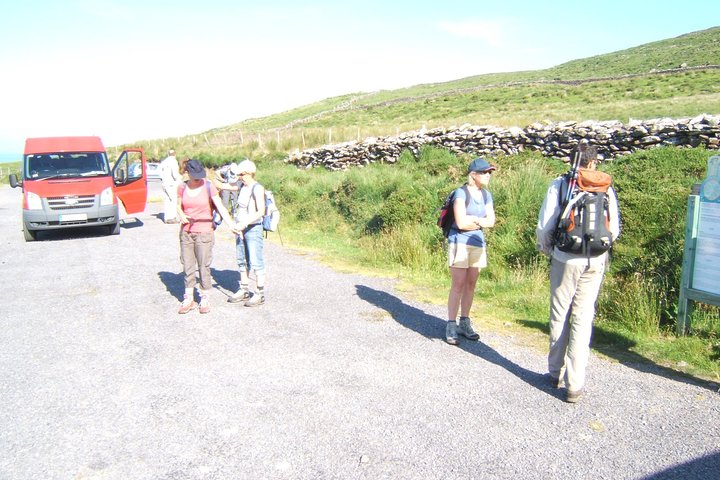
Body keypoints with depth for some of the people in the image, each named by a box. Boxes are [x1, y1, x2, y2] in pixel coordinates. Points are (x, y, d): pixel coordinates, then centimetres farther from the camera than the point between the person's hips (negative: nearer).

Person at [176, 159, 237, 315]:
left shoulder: (209, 186, -7)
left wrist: (231, 224, -22)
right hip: (186, 232, 3)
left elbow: (220, 207, -11)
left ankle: (205, 299, 16)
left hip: (204, 233, -3)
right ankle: (189, 299, 21)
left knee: (204, 266, 1)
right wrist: (181, 215, -9)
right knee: (188, 266, 8)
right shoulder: (182, 188, 2)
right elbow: (178, 206, 14)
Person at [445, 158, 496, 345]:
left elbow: (491, 221, 5)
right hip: (460, 243, -6)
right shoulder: (461, 193, -10)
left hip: (478, 244, 6)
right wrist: (480, 220, -4)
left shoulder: (486, 195, 10)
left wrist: (473, 219, -10)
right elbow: (461, 222, -19)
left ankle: (464, 323, 18)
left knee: (471, 285, 9)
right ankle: (451, 326, 2)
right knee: (458, 285, -5)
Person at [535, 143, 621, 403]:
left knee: (559, 316, 12)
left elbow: (544, 226, -8)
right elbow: (614, 229, 6)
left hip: (565, 259, -1)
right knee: (583, 319, 6)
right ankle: (575, 385, 7)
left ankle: (556, 373, 25)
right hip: (595, 262, 2)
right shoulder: (606, 188, 3)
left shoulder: (560, 184, -4)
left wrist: (546, 248, 12)